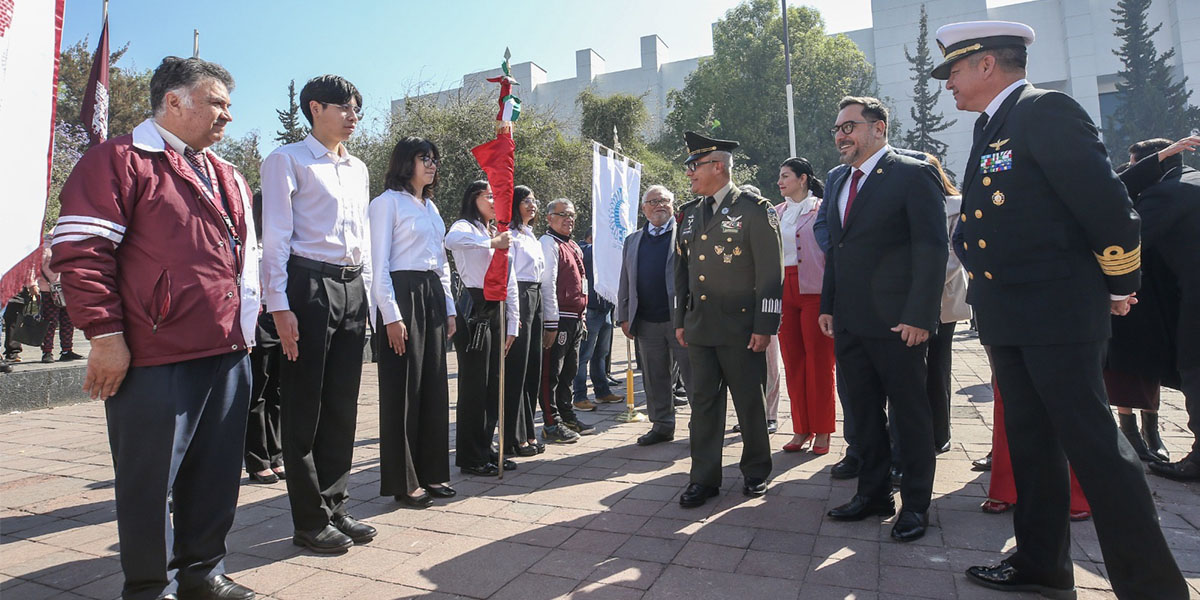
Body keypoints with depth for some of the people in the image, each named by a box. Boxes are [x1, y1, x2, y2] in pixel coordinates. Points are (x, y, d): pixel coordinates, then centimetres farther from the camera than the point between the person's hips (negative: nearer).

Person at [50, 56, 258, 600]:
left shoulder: (228, 178, 19)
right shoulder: (118, 160, -4)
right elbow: (81, 252, -11)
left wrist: (245, 326, 17)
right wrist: (106, 334, -14)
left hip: (228, 355, 7)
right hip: (154, 360, -7)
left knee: (215, 473, 13)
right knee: (150, 480, 5)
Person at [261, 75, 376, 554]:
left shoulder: (358, 169, 20)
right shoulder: (287, 160, 1)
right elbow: (275, 239, -6)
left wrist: (365, 291, 15)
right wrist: (280, 306, -13)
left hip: (352, 288, 7)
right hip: (309, 285, -6)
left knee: (342, 406, 10)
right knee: (304, 407, 1)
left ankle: (334, 507, 22)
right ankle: (310, 521, 12)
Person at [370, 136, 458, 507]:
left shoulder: (431, 207, 19)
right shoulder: (388, 202, -4)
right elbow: (379, 263, -11)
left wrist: (449, 308, 15)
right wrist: (391, 315, -17)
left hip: (432, 295, 8)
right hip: (402, 294, -8)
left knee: (434, 386, 9)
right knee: (402, 388, -2)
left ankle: (431, 472, 20)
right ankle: (402, 481, 9)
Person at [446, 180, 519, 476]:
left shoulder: (501, 234, 20)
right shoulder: (465, 227, -4)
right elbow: (451, 240, -33)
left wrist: (512, 325, 13)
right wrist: (492, 243, -25)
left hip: (496, 312, 8)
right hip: (474, 311, -8)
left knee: (493, 385, 11)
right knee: (474, 385, -3)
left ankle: (485, 448, 23)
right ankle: (470, 457, 8)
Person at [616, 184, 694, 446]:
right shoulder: (633, 241, 17)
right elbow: (625, 282, 18)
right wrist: (624, 316, 11)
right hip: (647, 322, 4)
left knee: (693, 375, 2)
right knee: (655, 378, 11)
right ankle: (662, 425, 24)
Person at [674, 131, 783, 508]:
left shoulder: (754, 209, -5)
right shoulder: (688, 214, 13)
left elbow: (771, 271, -8)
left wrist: (765, 325, -12)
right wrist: (680, 320, 14)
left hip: (740, 327, -5)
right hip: (699, 327, 5)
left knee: (750, 402, 7)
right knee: (703, 402, 7)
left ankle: (756, 472, 27)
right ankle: (704, 478, 17)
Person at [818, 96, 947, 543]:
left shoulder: (913, 174, -7)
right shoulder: (840, 183, 16)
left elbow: (932, 247, -13)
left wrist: (919, 316, -18)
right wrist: (828, 306, 11)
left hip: (897, 322, -7)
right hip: (849, 322, 7)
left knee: (909, 414, 6)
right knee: (863, 411, 14)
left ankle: (916, 504, 20)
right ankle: (874, 493, 28)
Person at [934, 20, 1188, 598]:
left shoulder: (1045, 111, -11)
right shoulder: (991, 128, 17)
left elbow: (1107, 202, -15)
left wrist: (1119, 287, -6)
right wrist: (989, 293, 13)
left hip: (1057, 313, -9)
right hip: (1010, 319, 9)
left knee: (1094, 445, -2)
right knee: (1030, 442, 15)